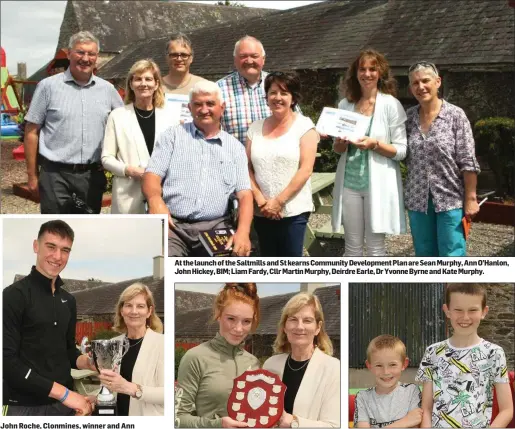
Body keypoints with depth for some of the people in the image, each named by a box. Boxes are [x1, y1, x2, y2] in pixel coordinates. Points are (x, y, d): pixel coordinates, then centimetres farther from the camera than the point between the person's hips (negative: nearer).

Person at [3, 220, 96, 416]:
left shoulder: (68, 300, 11)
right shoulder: (14, 295, -11)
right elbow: (7, 361, -17)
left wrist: (86, 362, -3)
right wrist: (63, 393, -20)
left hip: (63, 403, 6)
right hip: (24, 406, -6)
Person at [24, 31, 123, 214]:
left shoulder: (107, 89, 7)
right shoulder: (49, 86, -2)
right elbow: (32, 132, 0)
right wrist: (32, 176, -2)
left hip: (93, 175, 3)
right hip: (56, 175, -3)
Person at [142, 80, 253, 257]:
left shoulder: (235, 147, 17)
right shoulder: (172, 136, 13)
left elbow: (244, 194, 8)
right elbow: (152, 175, 3)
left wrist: (243, 231, -12)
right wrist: (155, 199, -22)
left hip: (216, 227, 2)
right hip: (172, 225, -2)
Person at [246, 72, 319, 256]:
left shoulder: (304, 126, -2)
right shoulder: (256, 128, 10)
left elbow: (305, 170, -9)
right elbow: (248, 168, 7)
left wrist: (278, 202, -12)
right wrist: (260, 199, -7)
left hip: (293, 211, -4)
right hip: (262, 212, 4)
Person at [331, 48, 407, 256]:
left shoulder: (391, 105, -5)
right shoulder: (345, 104, 6)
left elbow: (401, 151, -7)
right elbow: (337, 149, 12)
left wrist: (374, 144, -22)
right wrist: (341, 142, -10)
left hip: (378, 183, -4)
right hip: (349, 181, 4)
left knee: (375, 246, 4)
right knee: (352, 246, 10)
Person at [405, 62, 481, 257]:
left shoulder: (455, 115, -8)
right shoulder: (408, 117, 4)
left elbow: (467, 162, -9)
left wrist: (470, 198, -11)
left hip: (450, 199, -4)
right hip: (417, 200, 4)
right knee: (424, 256, 12)